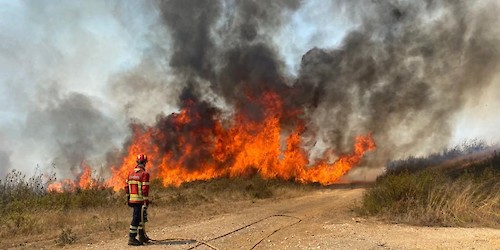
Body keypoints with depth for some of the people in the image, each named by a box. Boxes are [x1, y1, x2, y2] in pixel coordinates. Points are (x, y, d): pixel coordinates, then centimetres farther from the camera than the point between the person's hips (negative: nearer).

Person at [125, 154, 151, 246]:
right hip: (140, 200, -8)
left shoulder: (131, 172, 10)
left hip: (132, 199, 8)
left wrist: (128, 198, 21)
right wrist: (146, 201, -13)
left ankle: (141, 236, 27)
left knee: (141, 217, 19)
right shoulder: (144, 173, -12)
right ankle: (132, 238, 1)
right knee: (136, 218, -2)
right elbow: (145, 189, -17)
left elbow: (126, 186, 13)